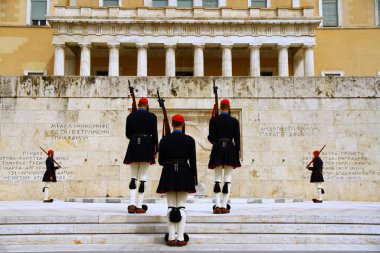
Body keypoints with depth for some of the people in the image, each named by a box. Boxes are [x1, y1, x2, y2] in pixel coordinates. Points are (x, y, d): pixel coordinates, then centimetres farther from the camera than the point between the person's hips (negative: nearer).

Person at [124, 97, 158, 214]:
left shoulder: (130, 116, 6)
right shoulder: (152, 116, -1)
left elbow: (127, 134, 8)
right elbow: (154, 135, -4)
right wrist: (156, 150, 1)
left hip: (133, 146, 2)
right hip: (147, 146, -2)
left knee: (133, 176, 10)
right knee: (143, 177, 2)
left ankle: (132, 204, -3)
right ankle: (139, 206, 2)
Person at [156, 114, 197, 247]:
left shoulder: (164, 139, 0)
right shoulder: (189, 140, -2)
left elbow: (160, 161, 3)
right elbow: (193, 161, -3)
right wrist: (194, 179, 4)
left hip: (168, 175, 1)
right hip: (184, 174, -1)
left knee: (171, 206, 6)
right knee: (182, 206, 3)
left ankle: (171, 238, 6)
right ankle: (180, 238, 1)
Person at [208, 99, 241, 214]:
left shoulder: (213, 120, 0)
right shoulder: (234, 121, 1)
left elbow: (211, 137, -3)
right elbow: (237, 139, 0)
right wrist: (237, 153, 8)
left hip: (217, 149, 1)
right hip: (230, 149, 0)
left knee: (217, 179, 5)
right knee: (228, 179, 4)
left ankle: (217, 206, 0)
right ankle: (224, 206, 1)